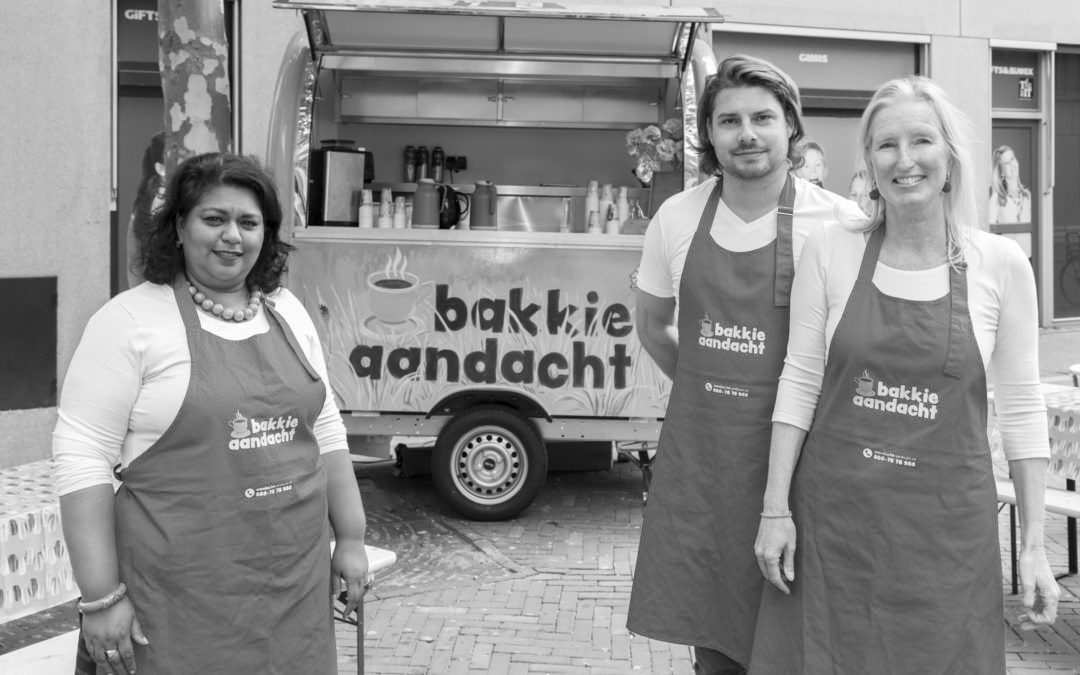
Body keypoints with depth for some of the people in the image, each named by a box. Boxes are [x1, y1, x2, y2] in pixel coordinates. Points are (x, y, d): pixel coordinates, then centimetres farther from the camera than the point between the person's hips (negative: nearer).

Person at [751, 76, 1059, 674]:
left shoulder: (1001, 264, -3)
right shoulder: (830, 251, -3)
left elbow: (1021, 407, 1)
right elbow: (799, 381, 0)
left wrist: (1034, 543, 0)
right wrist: (775, 507, -3)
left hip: (947, 520, 0)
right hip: (833, 512, 0)